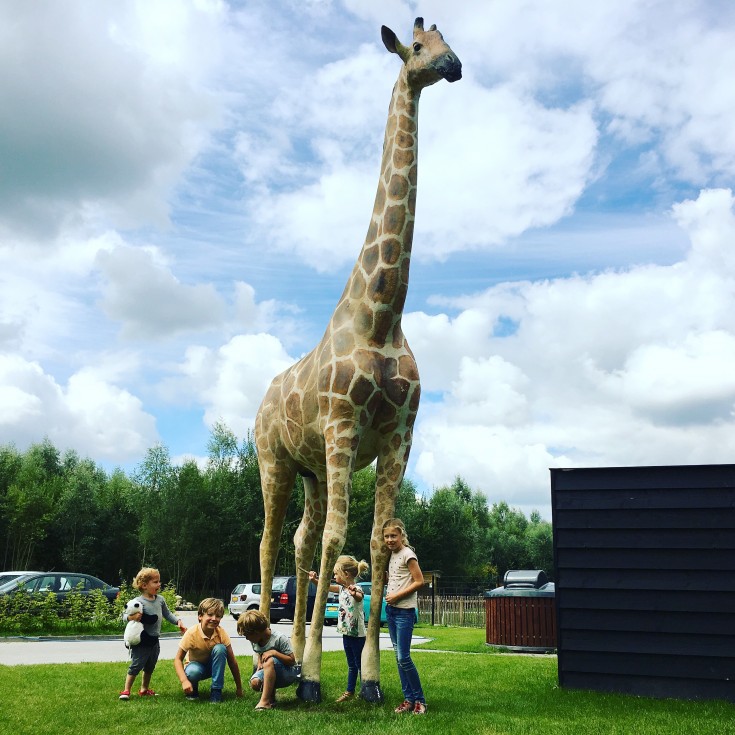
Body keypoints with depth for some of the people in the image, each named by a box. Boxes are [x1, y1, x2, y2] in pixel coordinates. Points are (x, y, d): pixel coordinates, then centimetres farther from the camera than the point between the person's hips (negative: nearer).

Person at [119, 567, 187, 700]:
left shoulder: (160, 599, 2)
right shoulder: (138, 602, -19)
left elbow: (167, 614, 14)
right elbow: (125, 615, -16)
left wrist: (178, 622, 3)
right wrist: (131, 617, -37)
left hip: (154, 641, 7)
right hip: (141, 641, -7)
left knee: (149, 667, 19)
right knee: (136, 666, -2)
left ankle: (144, 689, 34)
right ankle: (126, 691, 10)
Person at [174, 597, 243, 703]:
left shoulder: (221, 633, -20)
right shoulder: (192, 633, -26)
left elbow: (232, 661, -16)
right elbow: (178, 659, -22)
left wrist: (239, 688, -14)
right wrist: (184, 681, -39)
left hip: (213, 666, 2)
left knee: (220, 648, -30)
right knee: (193, 672, -39)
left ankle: (216, 691, -19)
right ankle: (193, 690, -1)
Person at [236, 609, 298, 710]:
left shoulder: (280, 639, -21)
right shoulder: (255, 642, -1)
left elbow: (292, 660, -18)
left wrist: (274, 652, -30)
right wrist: (259, 665, -2)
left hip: (289, 673, -6)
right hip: (269, 672, 6)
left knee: (269, 661, -37)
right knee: (254, 683, -27)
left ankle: (265, 701, -36)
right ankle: (271, 694, 3)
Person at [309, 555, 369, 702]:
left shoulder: (356, 589, -21)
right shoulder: (342, 589, 4)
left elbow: (359, 597, -44)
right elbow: (328, 587, 18)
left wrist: (354, 594, -67)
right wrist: (315, 580, 5)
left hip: (357, 634, -8)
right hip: (347, 633, 8)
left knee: (360, 665, 1)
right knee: (351, 665, 19)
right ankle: (350, 691, 28)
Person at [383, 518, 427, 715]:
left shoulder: (407, 554, -12)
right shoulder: (392, 555, 11)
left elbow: (419, 582, -15)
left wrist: (398, 595, -16)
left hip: (405, 611, -8)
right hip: (391, 610, 8)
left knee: (404, 658, -9)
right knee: (399, 657, 10)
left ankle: (420, 700, 4)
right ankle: (408, 699, 17)